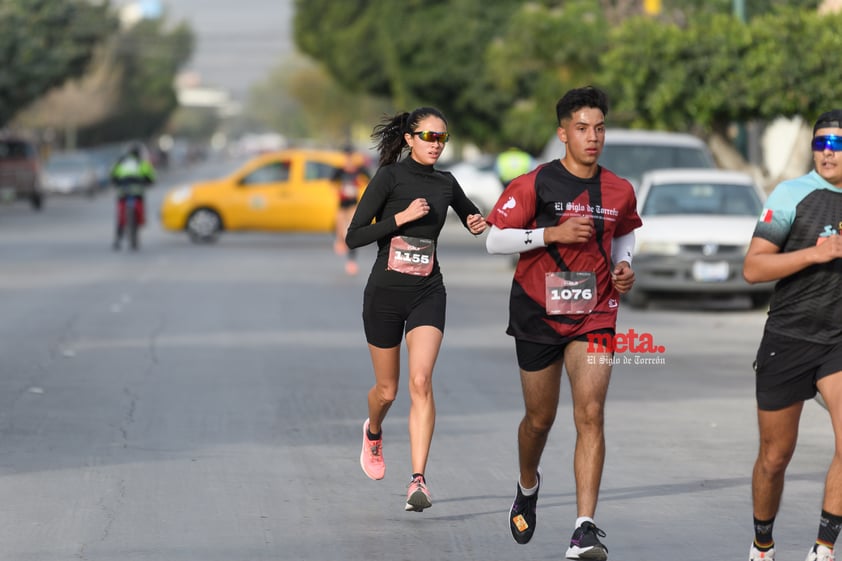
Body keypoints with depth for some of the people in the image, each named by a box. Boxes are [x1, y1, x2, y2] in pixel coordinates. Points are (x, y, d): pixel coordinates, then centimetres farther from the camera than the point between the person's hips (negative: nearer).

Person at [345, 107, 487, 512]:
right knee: (387, 389, 10)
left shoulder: (446, 184, 5)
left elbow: (472, 217, 25)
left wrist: (479, 224, 2)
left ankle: (418, 481, -20)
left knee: (420, 381, -17)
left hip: (428, 293, 2)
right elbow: (353, 237, -13)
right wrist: (402, 217, -21)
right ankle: (373, 433, 47)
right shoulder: (390, 177, -8)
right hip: (385, 292, -2)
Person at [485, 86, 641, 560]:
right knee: (540, 418, 12)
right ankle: (528, 487, 46)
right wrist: (553, 233, -21)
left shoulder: (619, 191, 3)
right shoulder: (534, 184, -8)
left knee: (591, 413, -16)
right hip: (538, 313, -1)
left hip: (594, 313, 1)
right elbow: (494, 240, -10)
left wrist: (624, 265, 2)